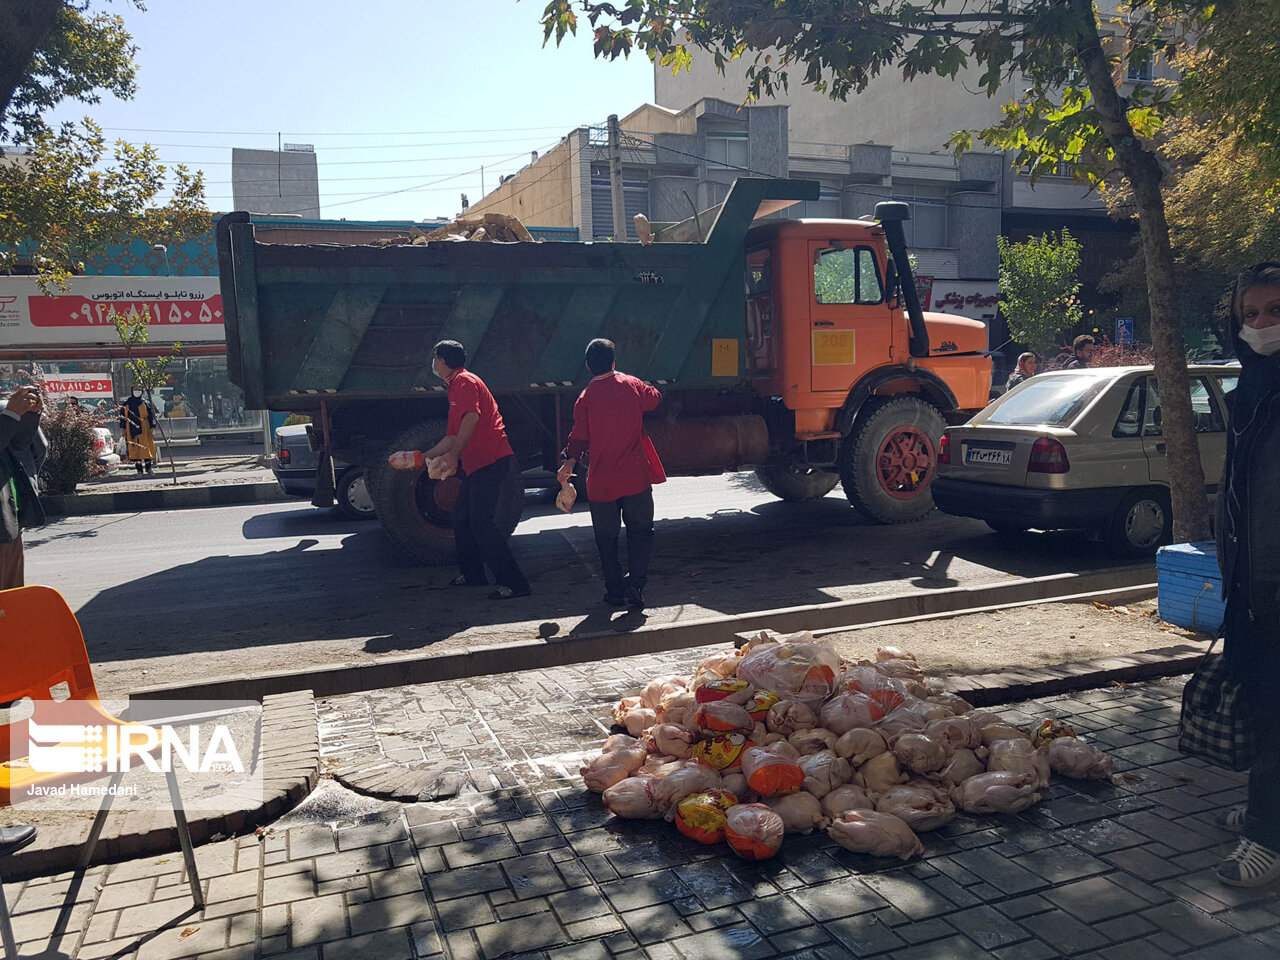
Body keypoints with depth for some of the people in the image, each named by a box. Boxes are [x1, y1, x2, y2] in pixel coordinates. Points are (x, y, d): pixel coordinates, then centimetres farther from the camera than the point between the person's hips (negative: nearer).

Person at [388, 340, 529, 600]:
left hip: (489, 461, -11)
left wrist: (453, 455, -27)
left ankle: (513, 583, -13)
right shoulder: (455, 388, 25)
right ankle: (472, 574, 29)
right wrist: (422, 457, 32)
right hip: (476, 464, 11)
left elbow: (472, 417, -24)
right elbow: (453, 437, 29)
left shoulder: (465, 381, -6)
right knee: (462, 517, 18)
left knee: (482, 523, -13)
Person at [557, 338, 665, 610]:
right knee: (640, 531, 9)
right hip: (637, 476, 1)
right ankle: (635, 583, -5)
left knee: (606, 537, 12)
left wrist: (569, 463, 8)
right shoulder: (632, 385, -1)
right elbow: (655, 399, 19)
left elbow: (579, 437, -7)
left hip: (602, 481, 0)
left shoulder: (585, 399, -6)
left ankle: (614, 590, 15)